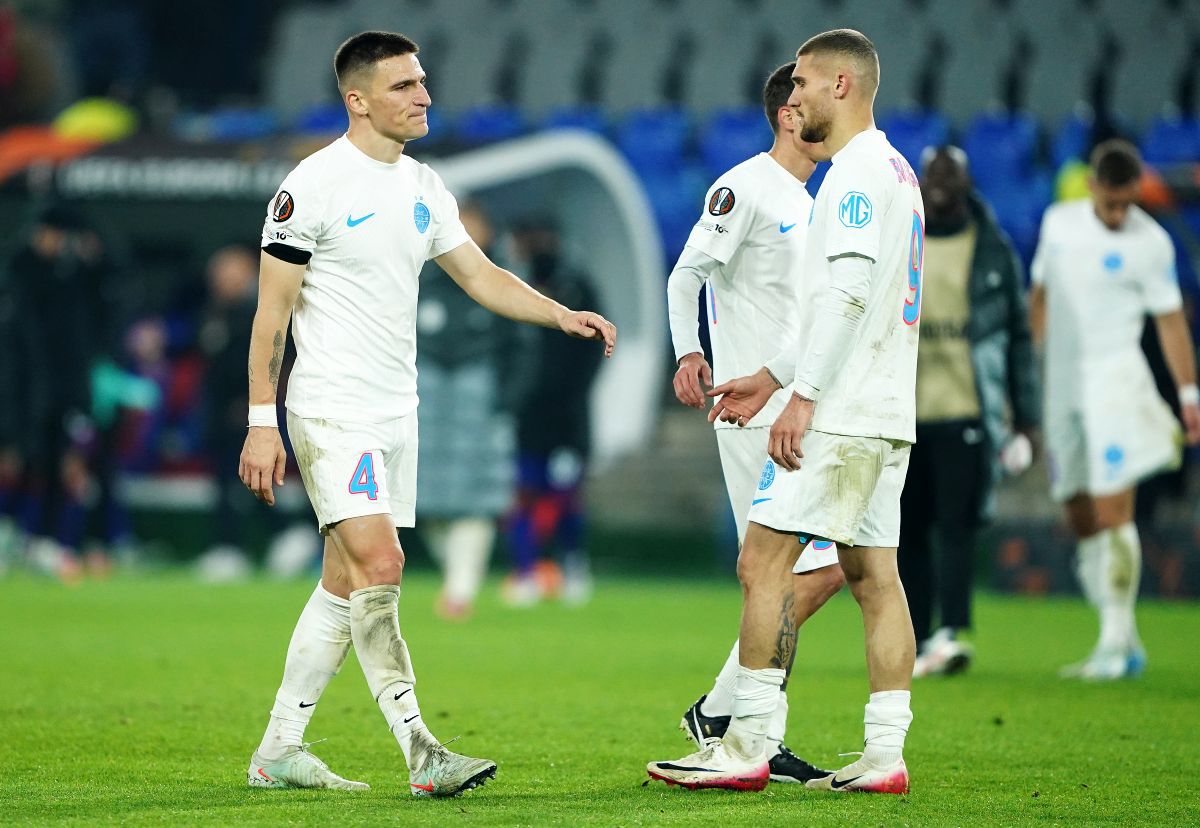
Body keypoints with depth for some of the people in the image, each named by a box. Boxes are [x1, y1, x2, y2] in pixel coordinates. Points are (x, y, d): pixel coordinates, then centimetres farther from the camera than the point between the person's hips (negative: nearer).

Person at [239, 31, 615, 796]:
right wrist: (261, 423, -12)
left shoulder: (423, 187, 11)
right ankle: (421, 753, -18)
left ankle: (279, 751, 17)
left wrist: (562, 315, 0)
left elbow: (480, 274, 16)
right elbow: (272, 310, -9)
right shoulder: (315, 186, -11)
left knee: (346, 584, 9)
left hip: (395, 415, 8)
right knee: (379, 568, -17)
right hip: (333, 410, -8)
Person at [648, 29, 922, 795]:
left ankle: (747, 747, -8)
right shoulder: (894, 169, 20)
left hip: (839, 415, -10)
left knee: (764, 562, -8)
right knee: (874, 574, 6)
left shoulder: (859, 171, -12)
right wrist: (771, 378, 26)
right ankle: (885, 754, 2)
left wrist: (803, 397, -21)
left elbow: (848, 293, -21)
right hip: (885, 414, 10)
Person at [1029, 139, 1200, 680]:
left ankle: (1116, 643, -9)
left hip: (1115, 384, -5)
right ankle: (1124, 644, 13)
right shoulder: (1058, 222, 9)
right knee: (1081, 523, 6)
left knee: (1113, 514, -13)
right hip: (1061, 386, 5)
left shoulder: (1150, 243, -4)